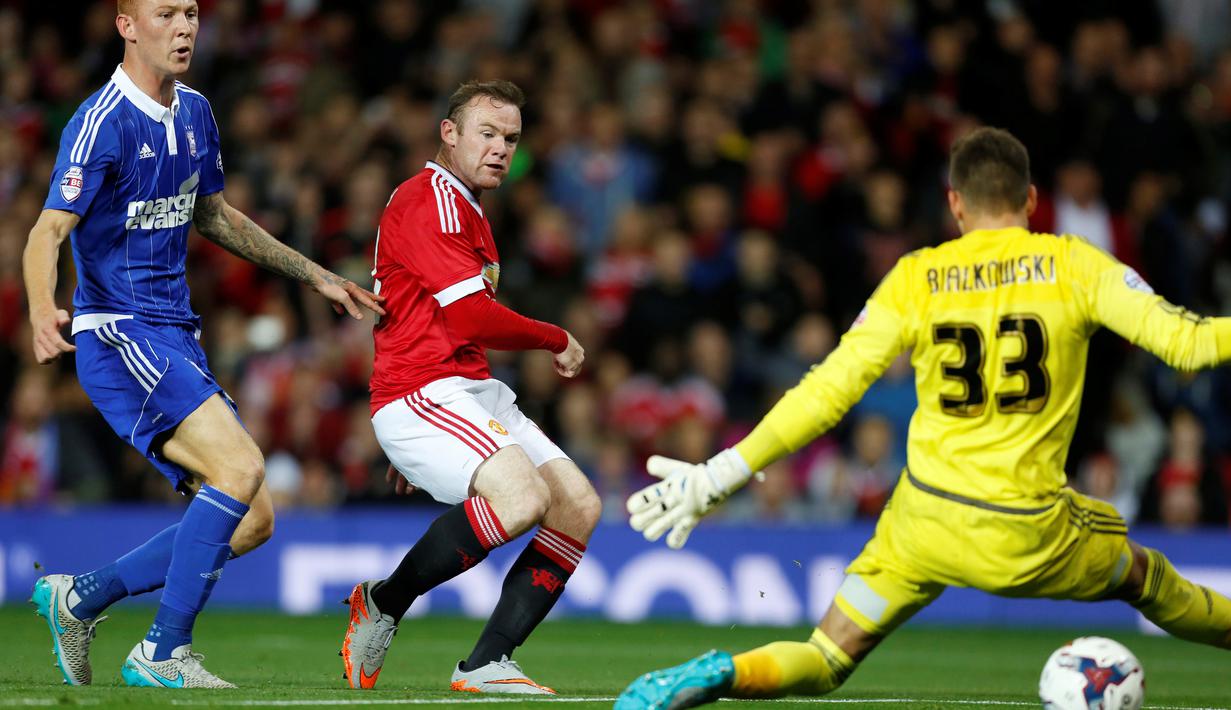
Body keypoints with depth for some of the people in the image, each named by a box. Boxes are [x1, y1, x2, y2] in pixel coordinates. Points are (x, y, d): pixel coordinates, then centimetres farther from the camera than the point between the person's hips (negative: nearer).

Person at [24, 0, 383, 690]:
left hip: (177, 340, 8)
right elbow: (49, 231, -22)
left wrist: (316, 276, 25)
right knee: (241, 467, -25)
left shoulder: (194, 113, 12)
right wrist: (43, 311, -42)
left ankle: (80, 597, 15)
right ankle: (164, 656, -16)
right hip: (117, 337, -8)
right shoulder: (103, 122, -14)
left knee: (252, 522, 3)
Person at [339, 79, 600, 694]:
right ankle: (383, 604, -10)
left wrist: (412, 448, 33)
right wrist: (559, 340, -3)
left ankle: (485, 664, -3)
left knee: (579, 507, -1)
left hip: (475, 395, 10)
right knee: (523, 497, -30)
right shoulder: (429, 199, -10)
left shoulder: (468, 213, 23)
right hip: (422, 395, -10)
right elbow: (475, 319, -19)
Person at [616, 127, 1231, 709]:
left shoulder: (915, 278, 1)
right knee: (1145, 578, 29)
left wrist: (718, 477, 1)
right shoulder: (1071, 264, -1)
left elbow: (827, 392, -2)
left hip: (924, 519, 1)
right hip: (1029, 534, -1)